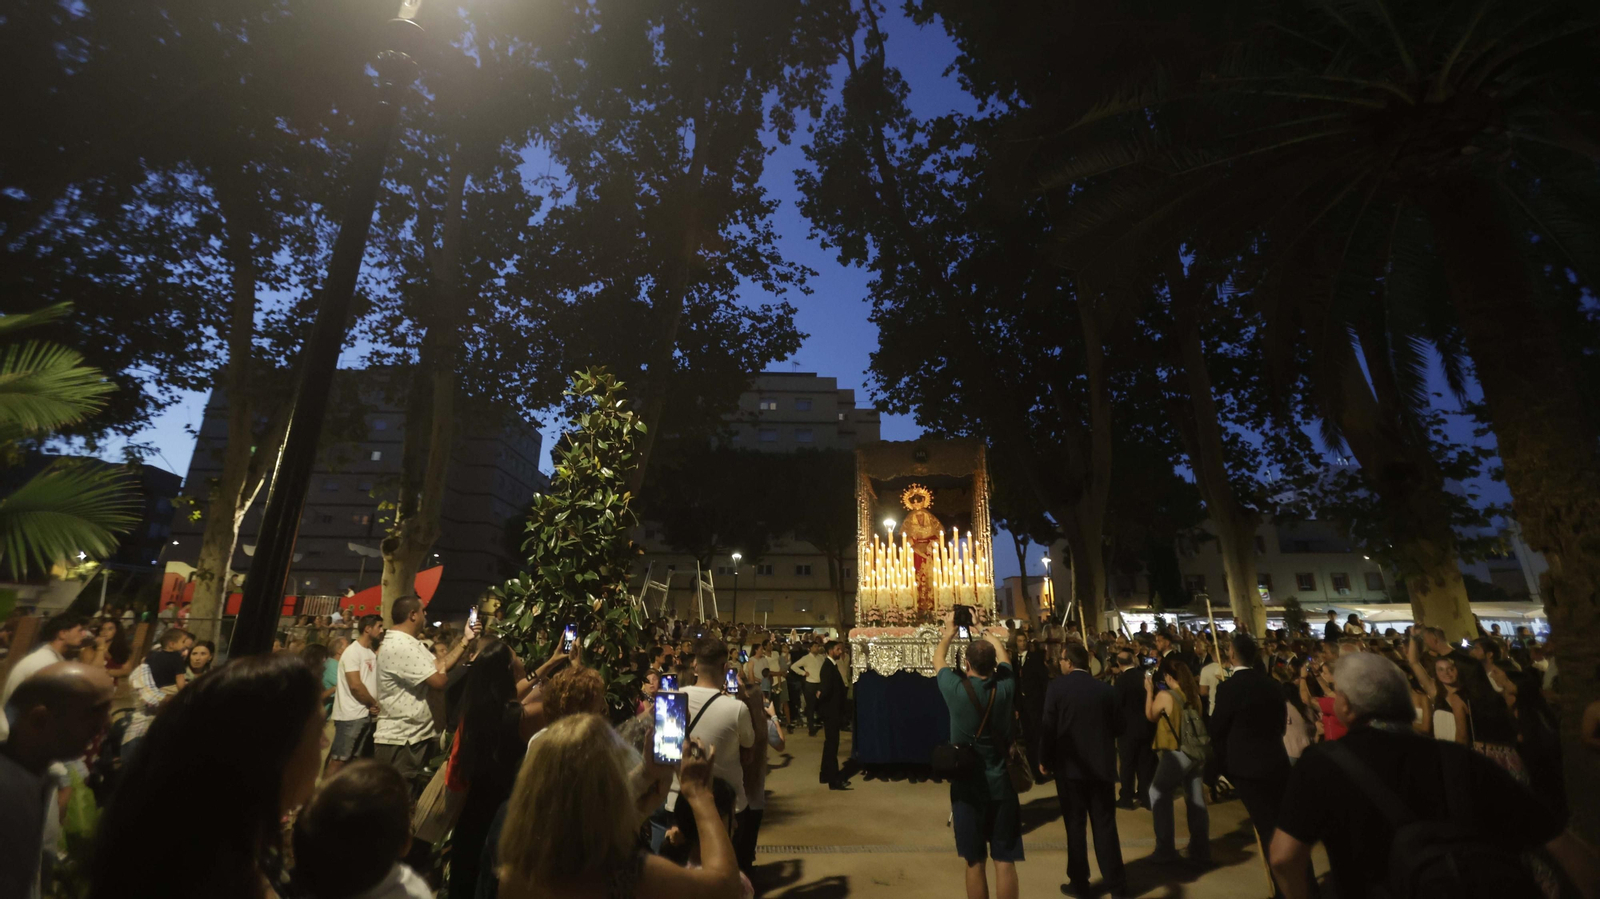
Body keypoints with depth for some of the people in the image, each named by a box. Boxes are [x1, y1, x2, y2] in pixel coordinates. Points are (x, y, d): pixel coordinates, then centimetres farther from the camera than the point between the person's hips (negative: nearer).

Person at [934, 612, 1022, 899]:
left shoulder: (956, 689, -16)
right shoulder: (1005, 687, -10)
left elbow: (938, 658, 4)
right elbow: (1002, 653, 11)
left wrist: (949, 631, 21)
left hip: (967, 786, -2)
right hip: (1001, 784, 2)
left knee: (975, 862, 10)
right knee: (1005, 861, 8)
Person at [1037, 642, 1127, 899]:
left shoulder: (1057, 686, -11)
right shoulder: (1106, 688, -2)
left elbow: (1048, 726, -12)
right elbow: (1118, 727, 4)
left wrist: (1044, 760, 1)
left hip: (1070, 765, -3)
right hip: (1102, 765, 3)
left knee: (1075, 826, 9)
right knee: (1105, 825, 12)